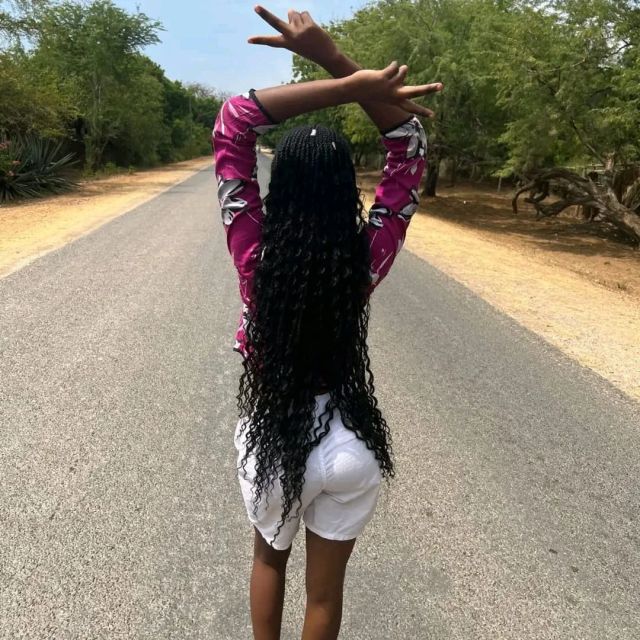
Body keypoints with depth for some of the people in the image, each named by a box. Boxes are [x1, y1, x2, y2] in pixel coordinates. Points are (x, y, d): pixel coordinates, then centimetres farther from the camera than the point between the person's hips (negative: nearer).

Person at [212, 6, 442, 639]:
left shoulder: (254, 254, -19)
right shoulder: (368, 258, -18)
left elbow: (233, 120, -16)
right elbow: (410, 150, -9)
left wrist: (351, 85, -23)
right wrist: (336, 61, -19)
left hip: (270, 442, 0)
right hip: (350, 445, 1)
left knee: (269, 558, 31)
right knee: (326, 588, 23)